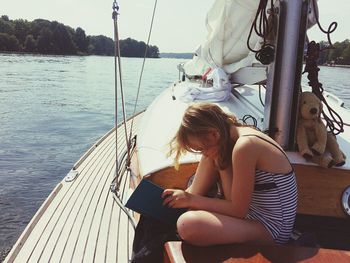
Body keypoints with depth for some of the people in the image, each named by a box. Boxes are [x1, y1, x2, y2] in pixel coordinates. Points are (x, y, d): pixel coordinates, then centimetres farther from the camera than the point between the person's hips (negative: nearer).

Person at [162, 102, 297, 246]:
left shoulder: (244, 147, -26)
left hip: (269, 228, -9)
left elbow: (237, 210, -18)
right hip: (250, 211, 9)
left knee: (188, 224, -29)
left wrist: (192, 200, -13)